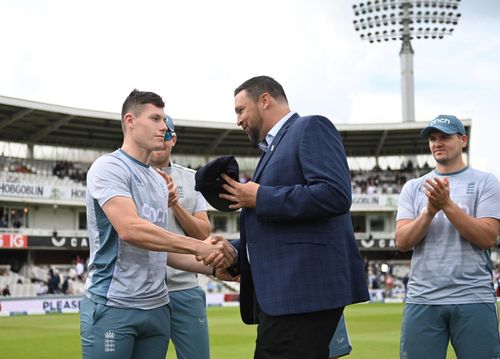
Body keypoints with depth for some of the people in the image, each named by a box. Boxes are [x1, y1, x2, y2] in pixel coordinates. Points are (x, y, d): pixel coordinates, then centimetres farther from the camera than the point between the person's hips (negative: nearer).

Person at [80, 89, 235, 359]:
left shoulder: (159, 181, 17)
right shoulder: (109, 167, -6)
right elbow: (130, 229, -20)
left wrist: (212, 266, 4)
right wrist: (198, 247, -19)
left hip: (157, 306, 7)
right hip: (112, 305, -7)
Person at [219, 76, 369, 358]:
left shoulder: (311, 128, -2)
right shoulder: (273, 149, 26)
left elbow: (335, 194, -19)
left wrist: (260, 198, -12)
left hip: (305, 289, -9)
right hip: (278, 293, 9)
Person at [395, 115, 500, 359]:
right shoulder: (413, 187, 13)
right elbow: (402, 242, 3)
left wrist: (447, 204, -13)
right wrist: (430, 210, -11)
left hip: (474, 300, -2)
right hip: (422, 300, 2)